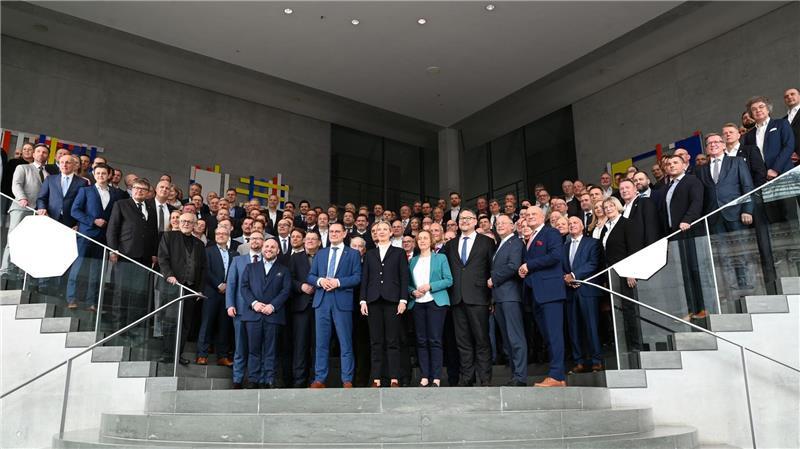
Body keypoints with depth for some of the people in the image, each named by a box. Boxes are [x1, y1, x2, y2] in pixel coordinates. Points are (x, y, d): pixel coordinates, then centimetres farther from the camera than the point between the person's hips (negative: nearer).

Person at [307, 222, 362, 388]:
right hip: (322, 301, 3)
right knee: (321, 342, 6)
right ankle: (319, 379, 13)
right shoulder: (320, 254, 17)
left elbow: (357, 277, -3)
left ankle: (347, 380, 7)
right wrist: (320, 280, -9)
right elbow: (310, 276, 12)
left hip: (342, 301, -3)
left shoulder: (353, 254, 6)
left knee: (345, 343, 0)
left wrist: (338, 282, -15)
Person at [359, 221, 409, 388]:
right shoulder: (369, 254, 17)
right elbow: (364, 278, 12)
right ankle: (376, 378, 6)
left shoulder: (399, 253, 10)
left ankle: (394, 378, 1)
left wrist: (403, 300, -6)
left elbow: (404, 278, 4)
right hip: (373, 301, 2)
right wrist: (363, 300, 2)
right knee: (375, 342, 2)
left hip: (392, 300, -2)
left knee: (393, 341, -3)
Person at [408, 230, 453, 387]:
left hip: (436, 302, -3)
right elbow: (408, 283, 17)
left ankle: (436, 378, -3)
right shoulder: (413, 261, 17)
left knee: (435, 340, -7)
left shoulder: (440, 258, 8)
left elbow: (449, 280, 0)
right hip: (417, 303, 3)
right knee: (421, 341, 2)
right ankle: (424, 377, 6)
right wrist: (413, 291, -4)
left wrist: (430, 286, -11)